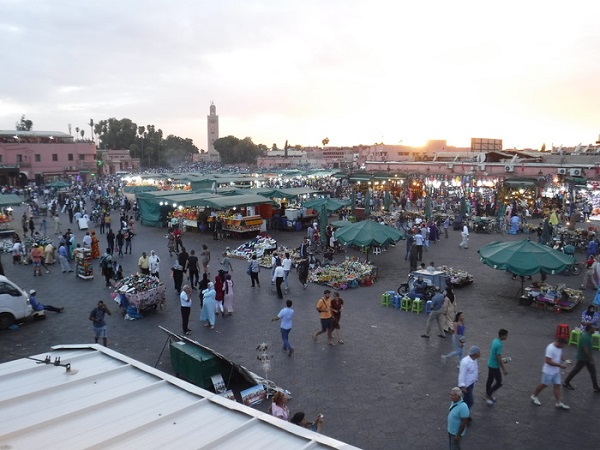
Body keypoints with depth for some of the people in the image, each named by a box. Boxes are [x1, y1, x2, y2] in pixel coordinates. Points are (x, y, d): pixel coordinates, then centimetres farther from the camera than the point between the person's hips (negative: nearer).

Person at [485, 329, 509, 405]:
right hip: (495, 366, -9)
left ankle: (488, 396, 34)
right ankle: (488, 395, 12)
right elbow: (499, 358, -24)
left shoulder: (495, 340, 2)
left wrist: (501, 361, 26)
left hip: (490, 364, 9)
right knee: (499, 383, 5)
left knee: (490, 380, 20)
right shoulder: (499, 345, -27)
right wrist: (504, 369, -17)